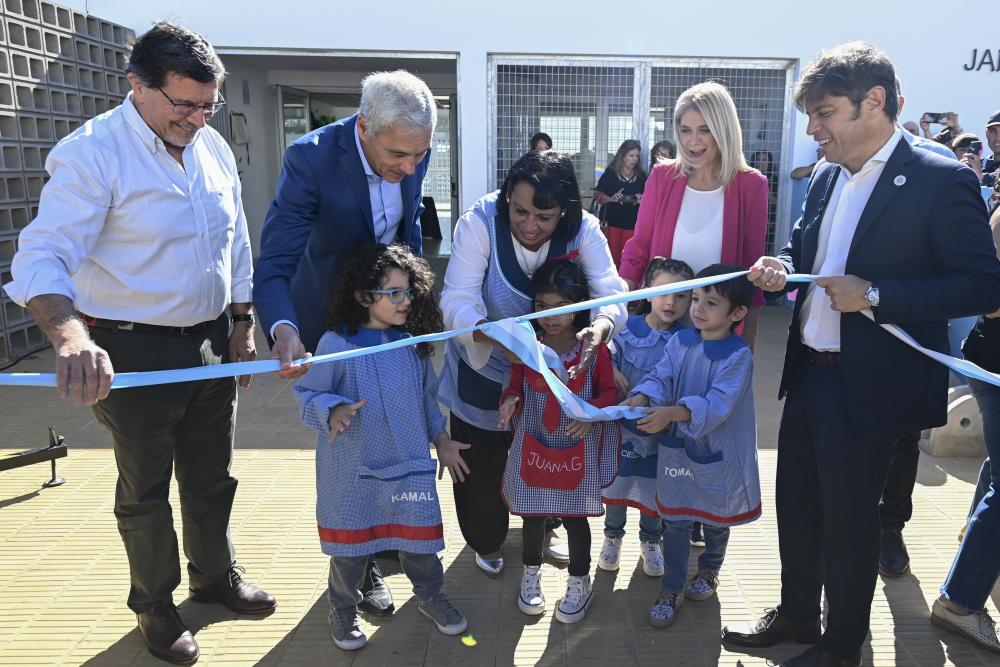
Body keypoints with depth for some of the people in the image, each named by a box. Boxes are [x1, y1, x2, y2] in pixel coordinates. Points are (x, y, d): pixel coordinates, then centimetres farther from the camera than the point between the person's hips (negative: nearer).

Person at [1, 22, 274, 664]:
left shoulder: (213, 147, 3)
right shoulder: (92, 153, -17)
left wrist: (243, 323, 13)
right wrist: (70, 337, -45)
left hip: (210, 343, 6)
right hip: (134, 354, -5)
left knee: (212, 479, 20)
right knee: (145, 492, 13)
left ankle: (216, 575, 43)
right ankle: (155, 604, 35)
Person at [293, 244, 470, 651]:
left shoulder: (411, 343, 0)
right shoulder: (335, 344, -16)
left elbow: (427, 396, 12)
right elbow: (308, 395, -8)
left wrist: (442, 441, 15)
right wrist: (334, 411, -28)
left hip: (410, 465, 4)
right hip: (353, 469, -3)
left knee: (419, 533, 13)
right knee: (350, 544, 13)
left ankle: (430, 595, 39)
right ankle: (343, 608, 37)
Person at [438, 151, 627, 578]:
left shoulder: (583, 230, -22)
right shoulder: (479, 223, -29)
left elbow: (611, 292, -30)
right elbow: (457, 301, -35)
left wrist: (601, 327, -54)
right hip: (484, 369, -2)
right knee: (482, 463, 15)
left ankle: (543, 529, 54)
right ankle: (486, 541, 46)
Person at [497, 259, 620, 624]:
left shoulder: (594, 348, -12)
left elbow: (609, 391, -4)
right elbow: (516, 384, 3)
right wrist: (510, 399, -19)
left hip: (578, 449, -2)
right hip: (533, 447, 2)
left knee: (575, 517, 11)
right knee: (532, 515, 16)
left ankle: (579, 584, 33)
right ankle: (531, 574, 40)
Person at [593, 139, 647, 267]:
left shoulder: (641, 176, 7)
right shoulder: (610, 174, 1)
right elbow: (597, 195, 2)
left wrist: (642, 200, -8)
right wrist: (611, 198, -15)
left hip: (633, 224, 2)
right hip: (612, 222, -2)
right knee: (611, 257, -2)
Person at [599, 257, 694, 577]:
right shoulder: (627, 329, -9)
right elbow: (606, 360, 2)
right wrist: (613, 374, -16)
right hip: (624, 422, 0)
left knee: (654, 488, 16)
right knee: (616, 481, 15)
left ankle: (650, 541, 41)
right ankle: (613, 536, 40)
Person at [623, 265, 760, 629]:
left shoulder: (738, 355, -20)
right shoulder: (680, 342, -4)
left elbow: (718, 404, -29)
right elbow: (660, 377, -9)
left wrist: (673, 413, -43)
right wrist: (642, 397, -32)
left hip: (717, 454, -2)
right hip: (677, 449, 3)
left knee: (715, 518, 21)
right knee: (675, 520, 9)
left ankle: (710, 571, 48)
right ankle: (672, 589, 25)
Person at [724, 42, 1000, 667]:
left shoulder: (942, 181, -13)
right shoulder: (826, 179, 7)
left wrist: (875, 294, -24)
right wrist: (782, 266, -5)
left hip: (869, 386, -7)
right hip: (808, 374, 7)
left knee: (849, 519, 9)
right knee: (796, 504, 18)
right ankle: (796, 614, 40)